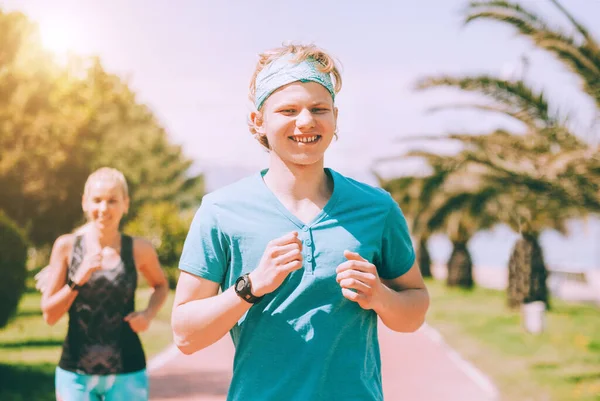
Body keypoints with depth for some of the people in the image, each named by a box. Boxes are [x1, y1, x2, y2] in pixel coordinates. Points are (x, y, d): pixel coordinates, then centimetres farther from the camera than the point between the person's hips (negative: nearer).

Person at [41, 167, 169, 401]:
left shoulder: (139, 250, -3)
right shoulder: (66, 246, -4)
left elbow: (161, 285, 18)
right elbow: (49, 315, -2)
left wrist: (148, 314, -2)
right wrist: (78, 280, -17)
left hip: (127, 374, 0)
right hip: (75, 373, 0)